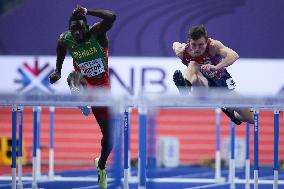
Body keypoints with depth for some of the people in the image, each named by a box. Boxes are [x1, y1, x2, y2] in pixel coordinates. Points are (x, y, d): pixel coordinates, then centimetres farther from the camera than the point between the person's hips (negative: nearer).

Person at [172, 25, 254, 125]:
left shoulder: (213, 45, -30)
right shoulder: (182, 52, -21)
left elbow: (234, 55, -49)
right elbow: (175, 44, 7)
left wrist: (216, 67, -62)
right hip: (204, 83, 0)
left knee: (251, 119, 0)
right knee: (193, 65, -33)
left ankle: (231, 113, 31)